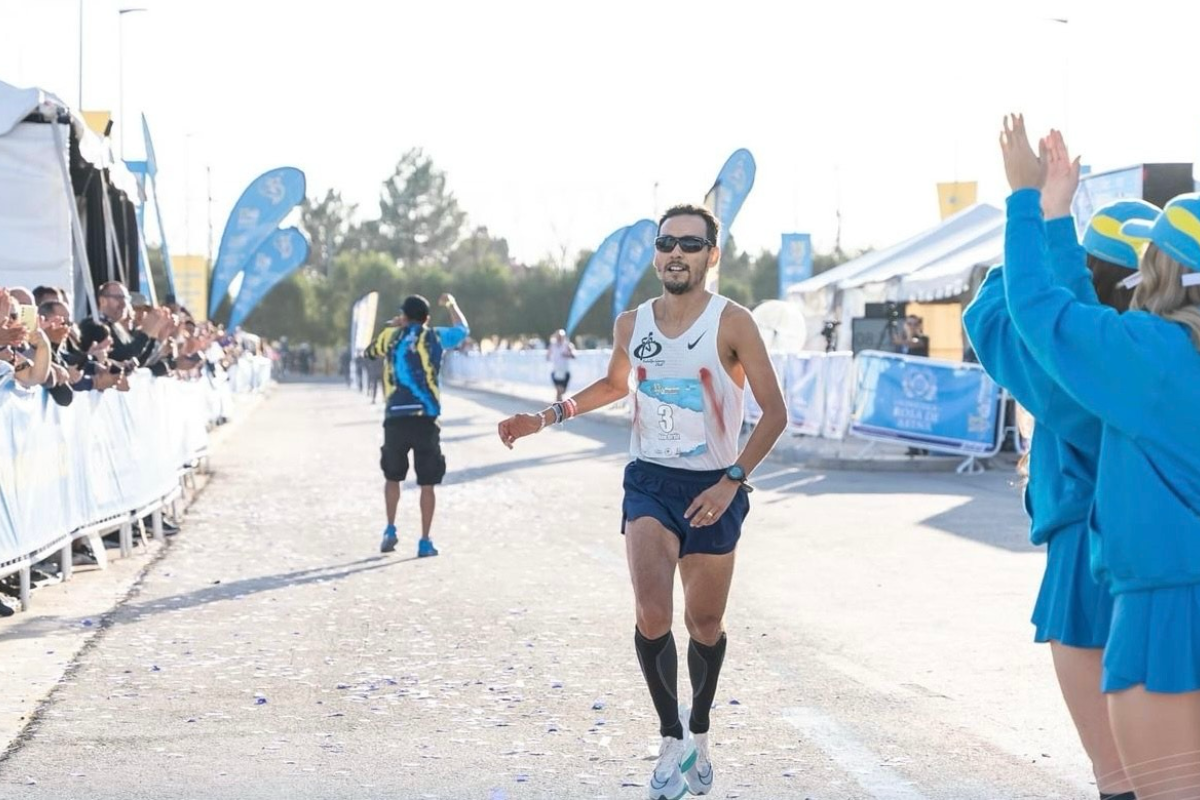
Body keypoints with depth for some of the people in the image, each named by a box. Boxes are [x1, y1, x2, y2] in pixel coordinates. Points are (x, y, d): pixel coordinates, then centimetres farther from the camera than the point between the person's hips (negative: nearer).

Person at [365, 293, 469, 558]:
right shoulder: (434, 337, 4)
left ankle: (390, 531, 15)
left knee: (392, 477, 21)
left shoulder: (390, 336, 7)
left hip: (395, 419, 2)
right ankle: (425, 543, 4)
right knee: (427, 484, 5)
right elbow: (463, 329, 24)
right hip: (426, 419, -2)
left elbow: (370, 352, 28)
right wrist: (451, 304, 41)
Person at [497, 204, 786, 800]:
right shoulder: (631, 325, 1)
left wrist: (732, 481, -18)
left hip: (712, 487, -2)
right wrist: (545, 419, 13)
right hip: (650, 482, 2)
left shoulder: (732, 324, -12)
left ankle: (698, 735, 35)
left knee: (705, 626, 10)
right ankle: (672, 740, 0)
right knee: (651, 615, -17)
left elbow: (774, 412, -9)